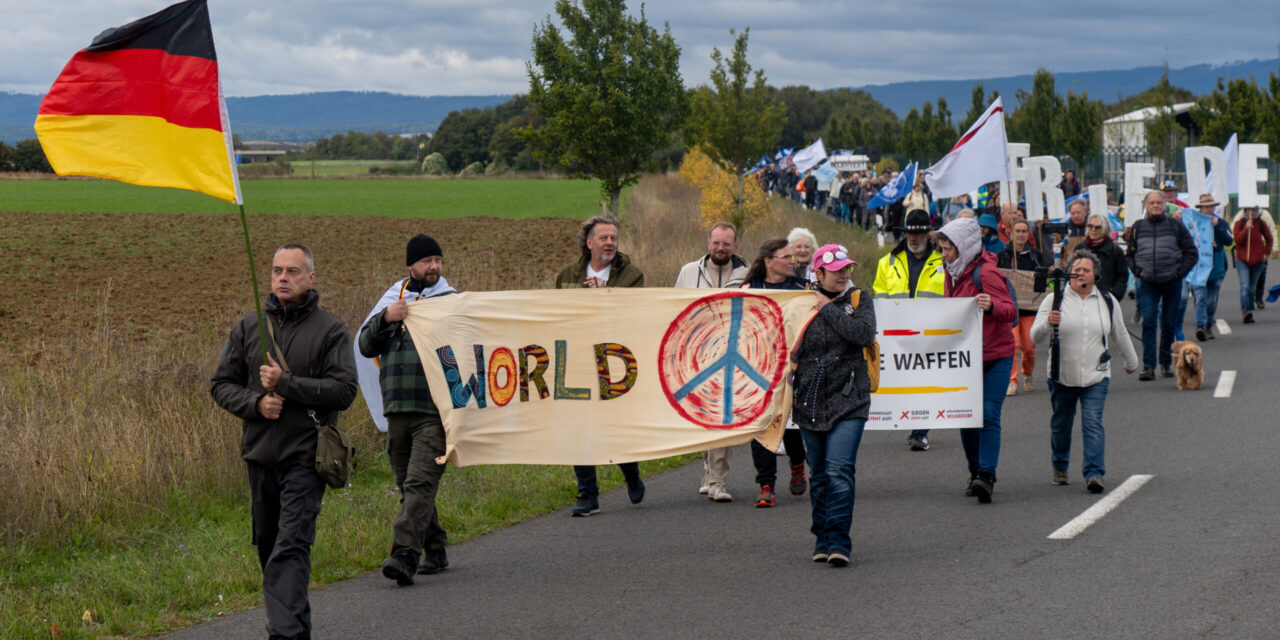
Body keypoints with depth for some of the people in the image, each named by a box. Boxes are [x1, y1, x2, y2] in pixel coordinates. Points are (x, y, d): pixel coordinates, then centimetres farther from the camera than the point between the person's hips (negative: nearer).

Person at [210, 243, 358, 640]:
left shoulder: (330, 330, -1)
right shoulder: (248, 327, 10)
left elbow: (344, 390, -9)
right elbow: (221, 385, 11)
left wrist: (286, 383, -17)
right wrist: (255, 402, -9)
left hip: (305, 456, -5)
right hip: (260, 454, 5)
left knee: (291, 547, -15)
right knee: (267, 543, 12)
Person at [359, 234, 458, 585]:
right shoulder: (393, 298, 15)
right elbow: (366, 346, 9)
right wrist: (386, 318, -8)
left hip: (435, 411, -5)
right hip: (397, 410, 5)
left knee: (420, 483, -16)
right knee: (407, 486, 10)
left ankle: (405, 555, -24)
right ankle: (435, 552, 23)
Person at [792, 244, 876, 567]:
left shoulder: (859, 300, 5)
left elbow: (865, 334, -13)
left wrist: (829, 309, -9)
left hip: (848, 401, -2)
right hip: (811, 402, 3)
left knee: (839, 471, -15)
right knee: (819, 475, 10)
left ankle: (838, 541, -14)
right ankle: (822, 540, 21)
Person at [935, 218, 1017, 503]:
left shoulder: (986, 272, -14)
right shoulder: (953, 273, 10)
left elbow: (1010, 311, -22)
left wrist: (991, 306, -41)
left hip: (994, 356, -7)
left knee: (988, 415, -15)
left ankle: (986, 476, -19)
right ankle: (975, 474, 17)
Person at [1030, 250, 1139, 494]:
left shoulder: (1108, 302, 7)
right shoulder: (1054, 300, -2)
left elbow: (1119, 336, 21)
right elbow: (1035, 335, -9)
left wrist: (1131, 362, 31)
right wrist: (1048, 323, -30)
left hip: (1096, 376, 0)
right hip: (1062, 377, 0)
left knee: (1093, 423, -12)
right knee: (1060, 424, 12)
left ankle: (1094, 473, -15)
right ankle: (1059, 467, 34)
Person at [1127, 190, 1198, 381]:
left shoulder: (1175, 226, 3)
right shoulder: (1137, 228, 7)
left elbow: (1192, 252, 6)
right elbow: (1130, 254, 18)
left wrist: (1180, 272, -3)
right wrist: (1137, 271, 2)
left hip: (1171, 282, 0)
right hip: (1147, 284, 0)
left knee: (1169, 324, 6)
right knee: (1148, 322, -10)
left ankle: (1166, 363, 18)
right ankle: (1148, 366, -11)